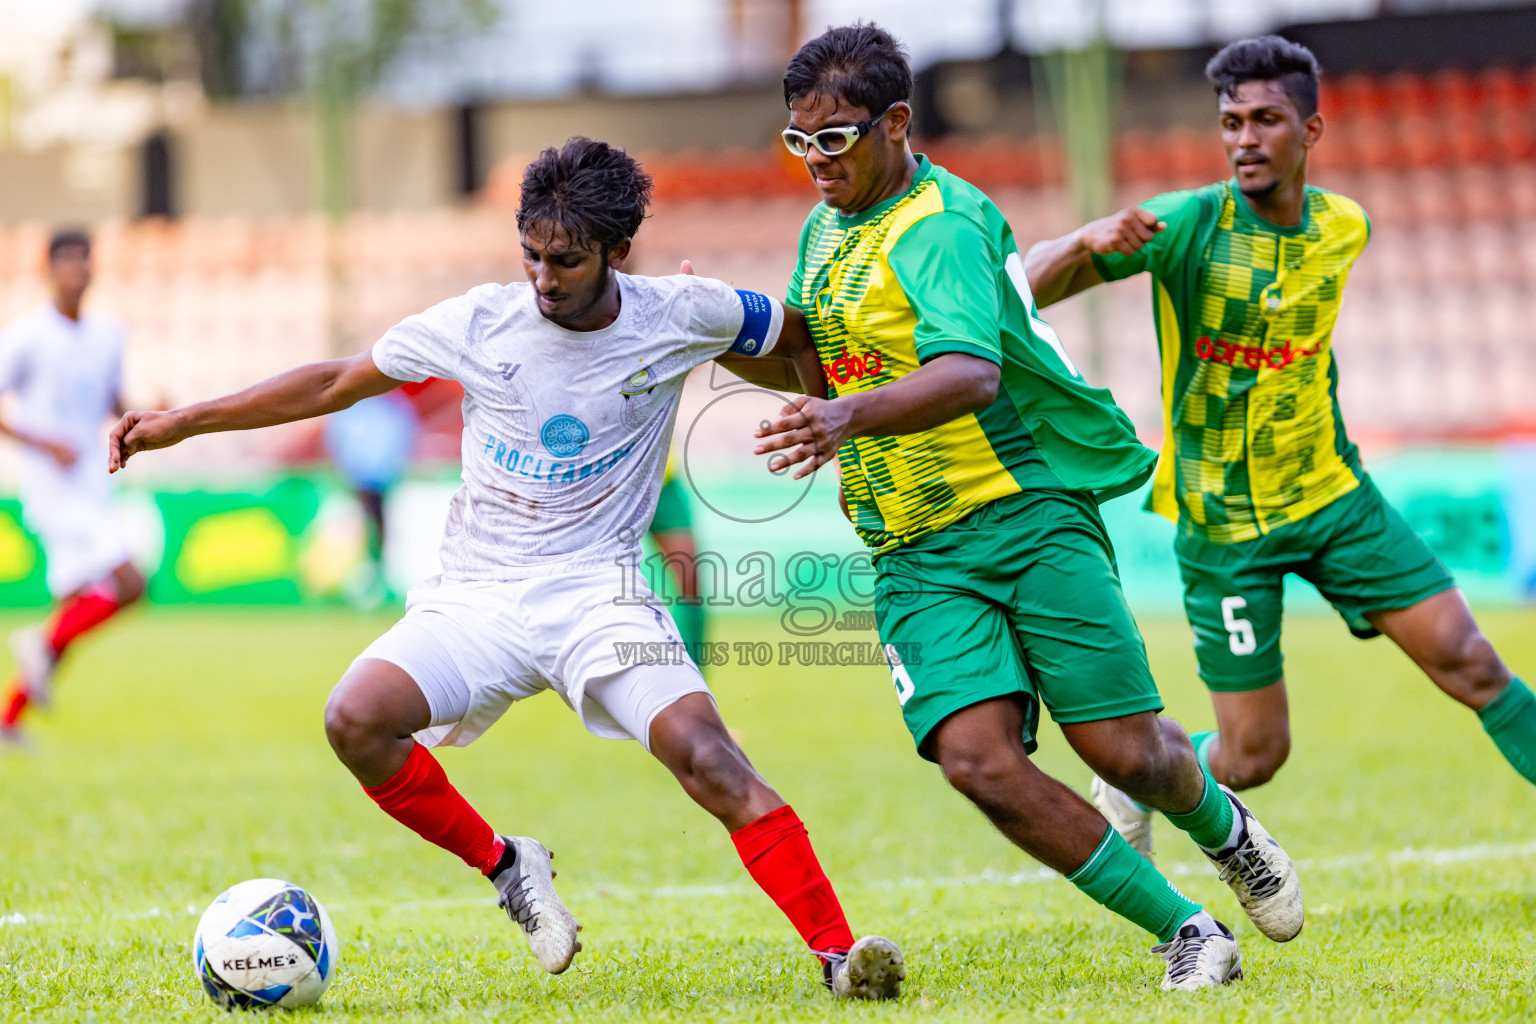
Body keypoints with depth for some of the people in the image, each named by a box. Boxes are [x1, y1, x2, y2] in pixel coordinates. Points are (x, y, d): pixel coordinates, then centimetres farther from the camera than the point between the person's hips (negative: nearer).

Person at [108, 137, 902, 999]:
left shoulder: (680, 315, -6)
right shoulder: (482, 323, -4)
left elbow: (800, 337, 14)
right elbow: (337, 384, 7)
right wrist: (184, 423, 6)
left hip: (600, 595, -2)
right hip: (476, 597, 2)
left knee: (705, 753, -26)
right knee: (357, 719, -24)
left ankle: (837, 950, -20)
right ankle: (503, 866, -1)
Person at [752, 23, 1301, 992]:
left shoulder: (942, 226, -15)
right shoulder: (826, 230, 12)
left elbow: (971, 373, -32)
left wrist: (851, 416, -49)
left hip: (1025, 512, -6)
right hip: (915, 557, 6)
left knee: (1122, 749, -7)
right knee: (977, 758, -15)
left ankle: (1220, 822, 32)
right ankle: (1186, 931, -2)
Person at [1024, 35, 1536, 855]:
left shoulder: (1342, 228, 0)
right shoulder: (1186, 224, -15)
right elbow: (1030, 287, -17)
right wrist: (1086, 243, -37)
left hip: (1331, 494, 4)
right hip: (1224, 523, -4)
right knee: (1253, 756, -2)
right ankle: (1131, 783, 27)